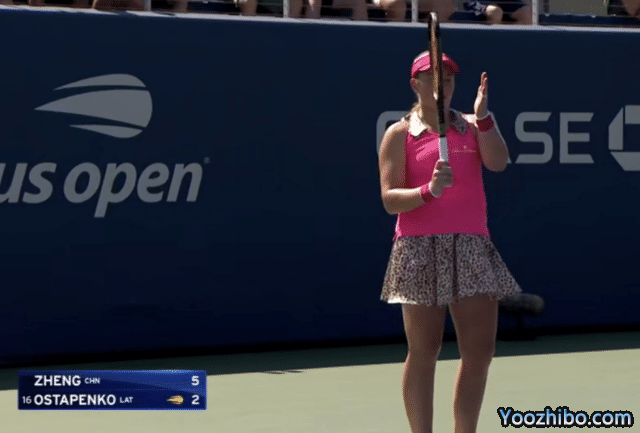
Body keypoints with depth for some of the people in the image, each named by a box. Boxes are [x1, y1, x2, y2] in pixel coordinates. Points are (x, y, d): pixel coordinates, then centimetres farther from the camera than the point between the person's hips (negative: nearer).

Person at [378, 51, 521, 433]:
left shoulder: (473, 126, 13)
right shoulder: (400, 134, 3)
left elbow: (498, 162, -5)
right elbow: (390, 199, -5)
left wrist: (483, 118, -15)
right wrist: (429, 190, -22)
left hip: (472, 247, 4)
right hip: (421, 247, -4)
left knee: (480, 350, 3)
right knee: (424, 351, 0)